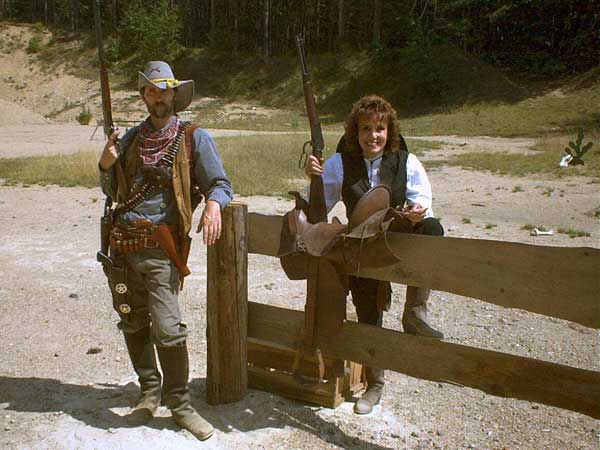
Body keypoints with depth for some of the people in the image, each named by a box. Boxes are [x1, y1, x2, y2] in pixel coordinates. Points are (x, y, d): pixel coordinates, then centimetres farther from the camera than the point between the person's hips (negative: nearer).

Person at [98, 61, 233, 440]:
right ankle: (150, 391, 31)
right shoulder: (132, 138, 16)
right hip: (123, 246, 6)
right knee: (133, 325, 13)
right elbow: (113, 192, 22)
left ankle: (180, 403, 8)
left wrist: (214, 204, -25)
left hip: (161, 248, -5)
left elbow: (221, 184, -2)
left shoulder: (195, 138, 2)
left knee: (167, 329, -11)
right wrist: (106, 166, 1)